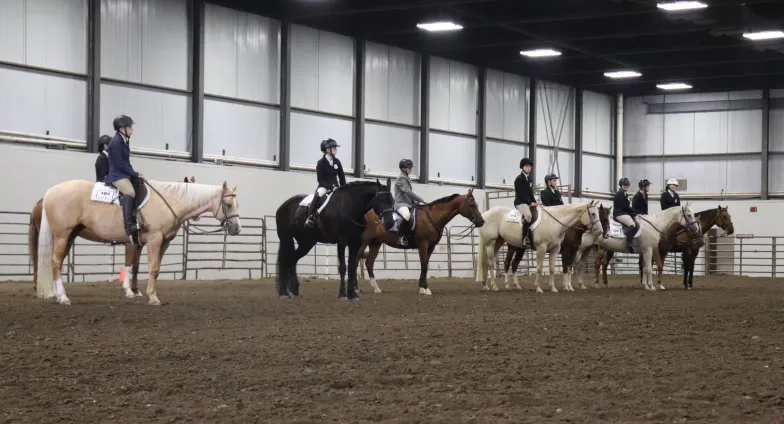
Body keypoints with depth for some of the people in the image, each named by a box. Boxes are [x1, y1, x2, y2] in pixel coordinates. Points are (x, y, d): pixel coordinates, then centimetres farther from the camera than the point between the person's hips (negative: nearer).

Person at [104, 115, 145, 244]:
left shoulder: (124, 141, 15)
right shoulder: (116, 142, -13)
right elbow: (120, 164, -17)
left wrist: (135, 174, 7)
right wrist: (135, 174, -13)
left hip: (125, 174, 11)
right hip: (116, 175, -11)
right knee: (130, 192, -31)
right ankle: (128, 226, -40)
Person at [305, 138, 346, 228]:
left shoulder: (337, 162, 8)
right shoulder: (321, 162, -7)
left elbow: (342, 177, 12)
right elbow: (320, 179, -11)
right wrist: (331, 187, -20)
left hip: (335, 187, 6)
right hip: (324, 186, -6)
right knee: (317, 195, -37)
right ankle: (310, 218, -39)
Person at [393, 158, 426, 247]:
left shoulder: (407, 178, 20)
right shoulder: (401, 178, -9)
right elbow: (408, 192, -17)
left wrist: (417, 202, 10)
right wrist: (421, 200, -16)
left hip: (408, 203, 11)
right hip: (401, 203, -10)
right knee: (407, 215, -40)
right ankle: (401, 237, -35)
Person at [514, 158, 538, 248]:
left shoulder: (530, 178, 16)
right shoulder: (519, 179, -8)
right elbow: (520, 194, -14)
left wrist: (534, 202, 5)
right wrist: (530, 203, -16)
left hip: (529, 202, 9)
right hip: (520, 202, -9)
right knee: (528, 215, -34)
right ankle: (524, 238, -32)